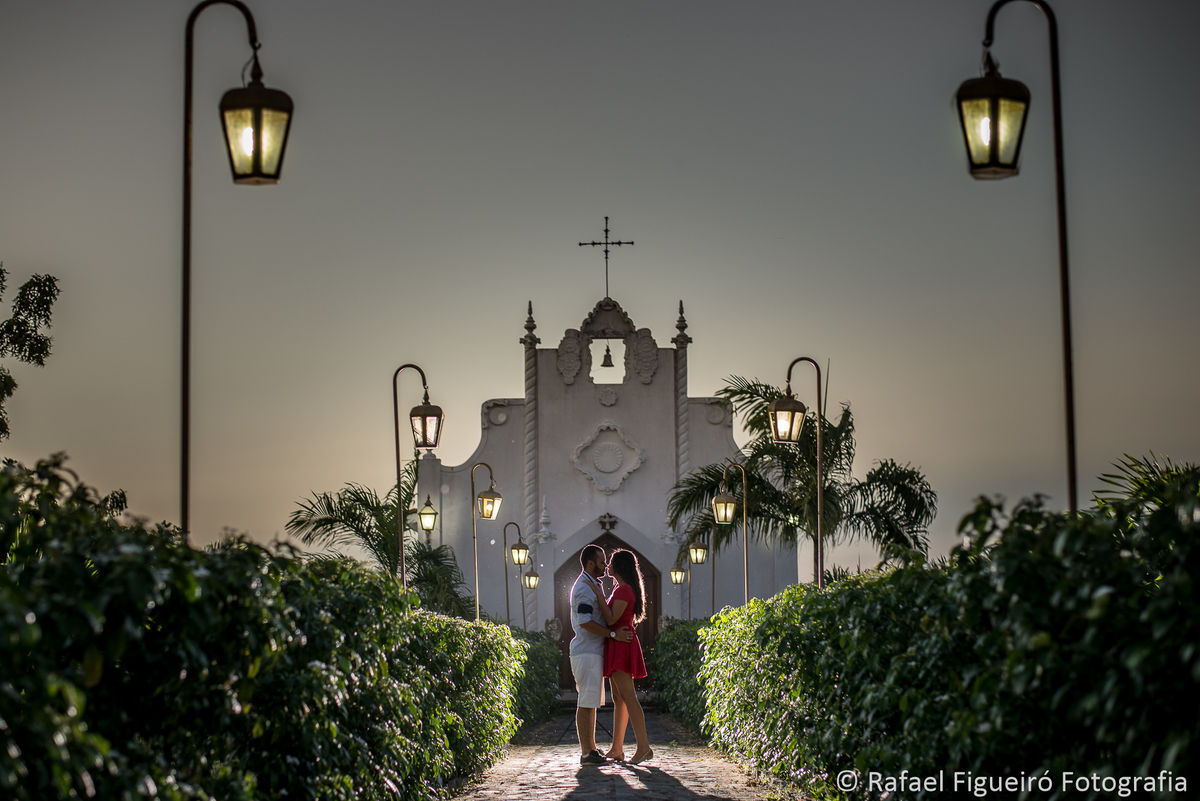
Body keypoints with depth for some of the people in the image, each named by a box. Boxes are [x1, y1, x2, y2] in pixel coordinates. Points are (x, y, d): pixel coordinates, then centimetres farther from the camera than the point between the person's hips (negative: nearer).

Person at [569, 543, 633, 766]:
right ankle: (586, 752, -9)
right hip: (587, 653, -11)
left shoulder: (591, 585, 19)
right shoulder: (584, 587, -14)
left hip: (593, 652, 11)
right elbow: (585, 622, -23)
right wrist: (613, 634, -20)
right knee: (586, 702, -9)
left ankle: (591, 748, 17)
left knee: (592, 702, 13)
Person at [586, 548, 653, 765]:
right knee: (618, 698, 10)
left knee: (627, 695, -16)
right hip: (617, 647, 11)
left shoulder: (624, 590, -13)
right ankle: (616, 749, 12)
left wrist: (599, 595, -15)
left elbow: (611, 619, -20)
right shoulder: (623, 589, 18)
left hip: (621, 645, -11)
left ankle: (644, 746, -22)